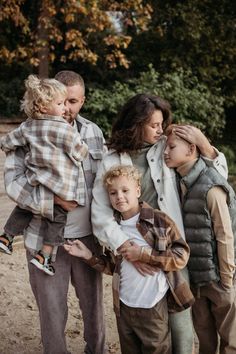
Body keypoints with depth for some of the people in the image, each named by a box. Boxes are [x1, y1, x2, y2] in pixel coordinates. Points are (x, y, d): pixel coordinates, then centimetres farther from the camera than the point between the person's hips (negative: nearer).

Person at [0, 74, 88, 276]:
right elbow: (80, 151, -9)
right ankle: (44, 255, 6)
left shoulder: (28, 126, 4)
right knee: (57, 217, 6)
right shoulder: (64, 129, -15)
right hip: (60, 185, -6)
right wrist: (83, 152, 14)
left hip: (37, 180, 6)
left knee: (24, 207, 26)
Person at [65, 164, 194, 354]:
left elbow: (181, 257, -14)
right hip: (123, 307, 5)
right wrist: (89, 256, 0)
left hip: (153, 307, -5)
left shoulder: (159, 220, -12)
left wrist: (144, 254, -19)